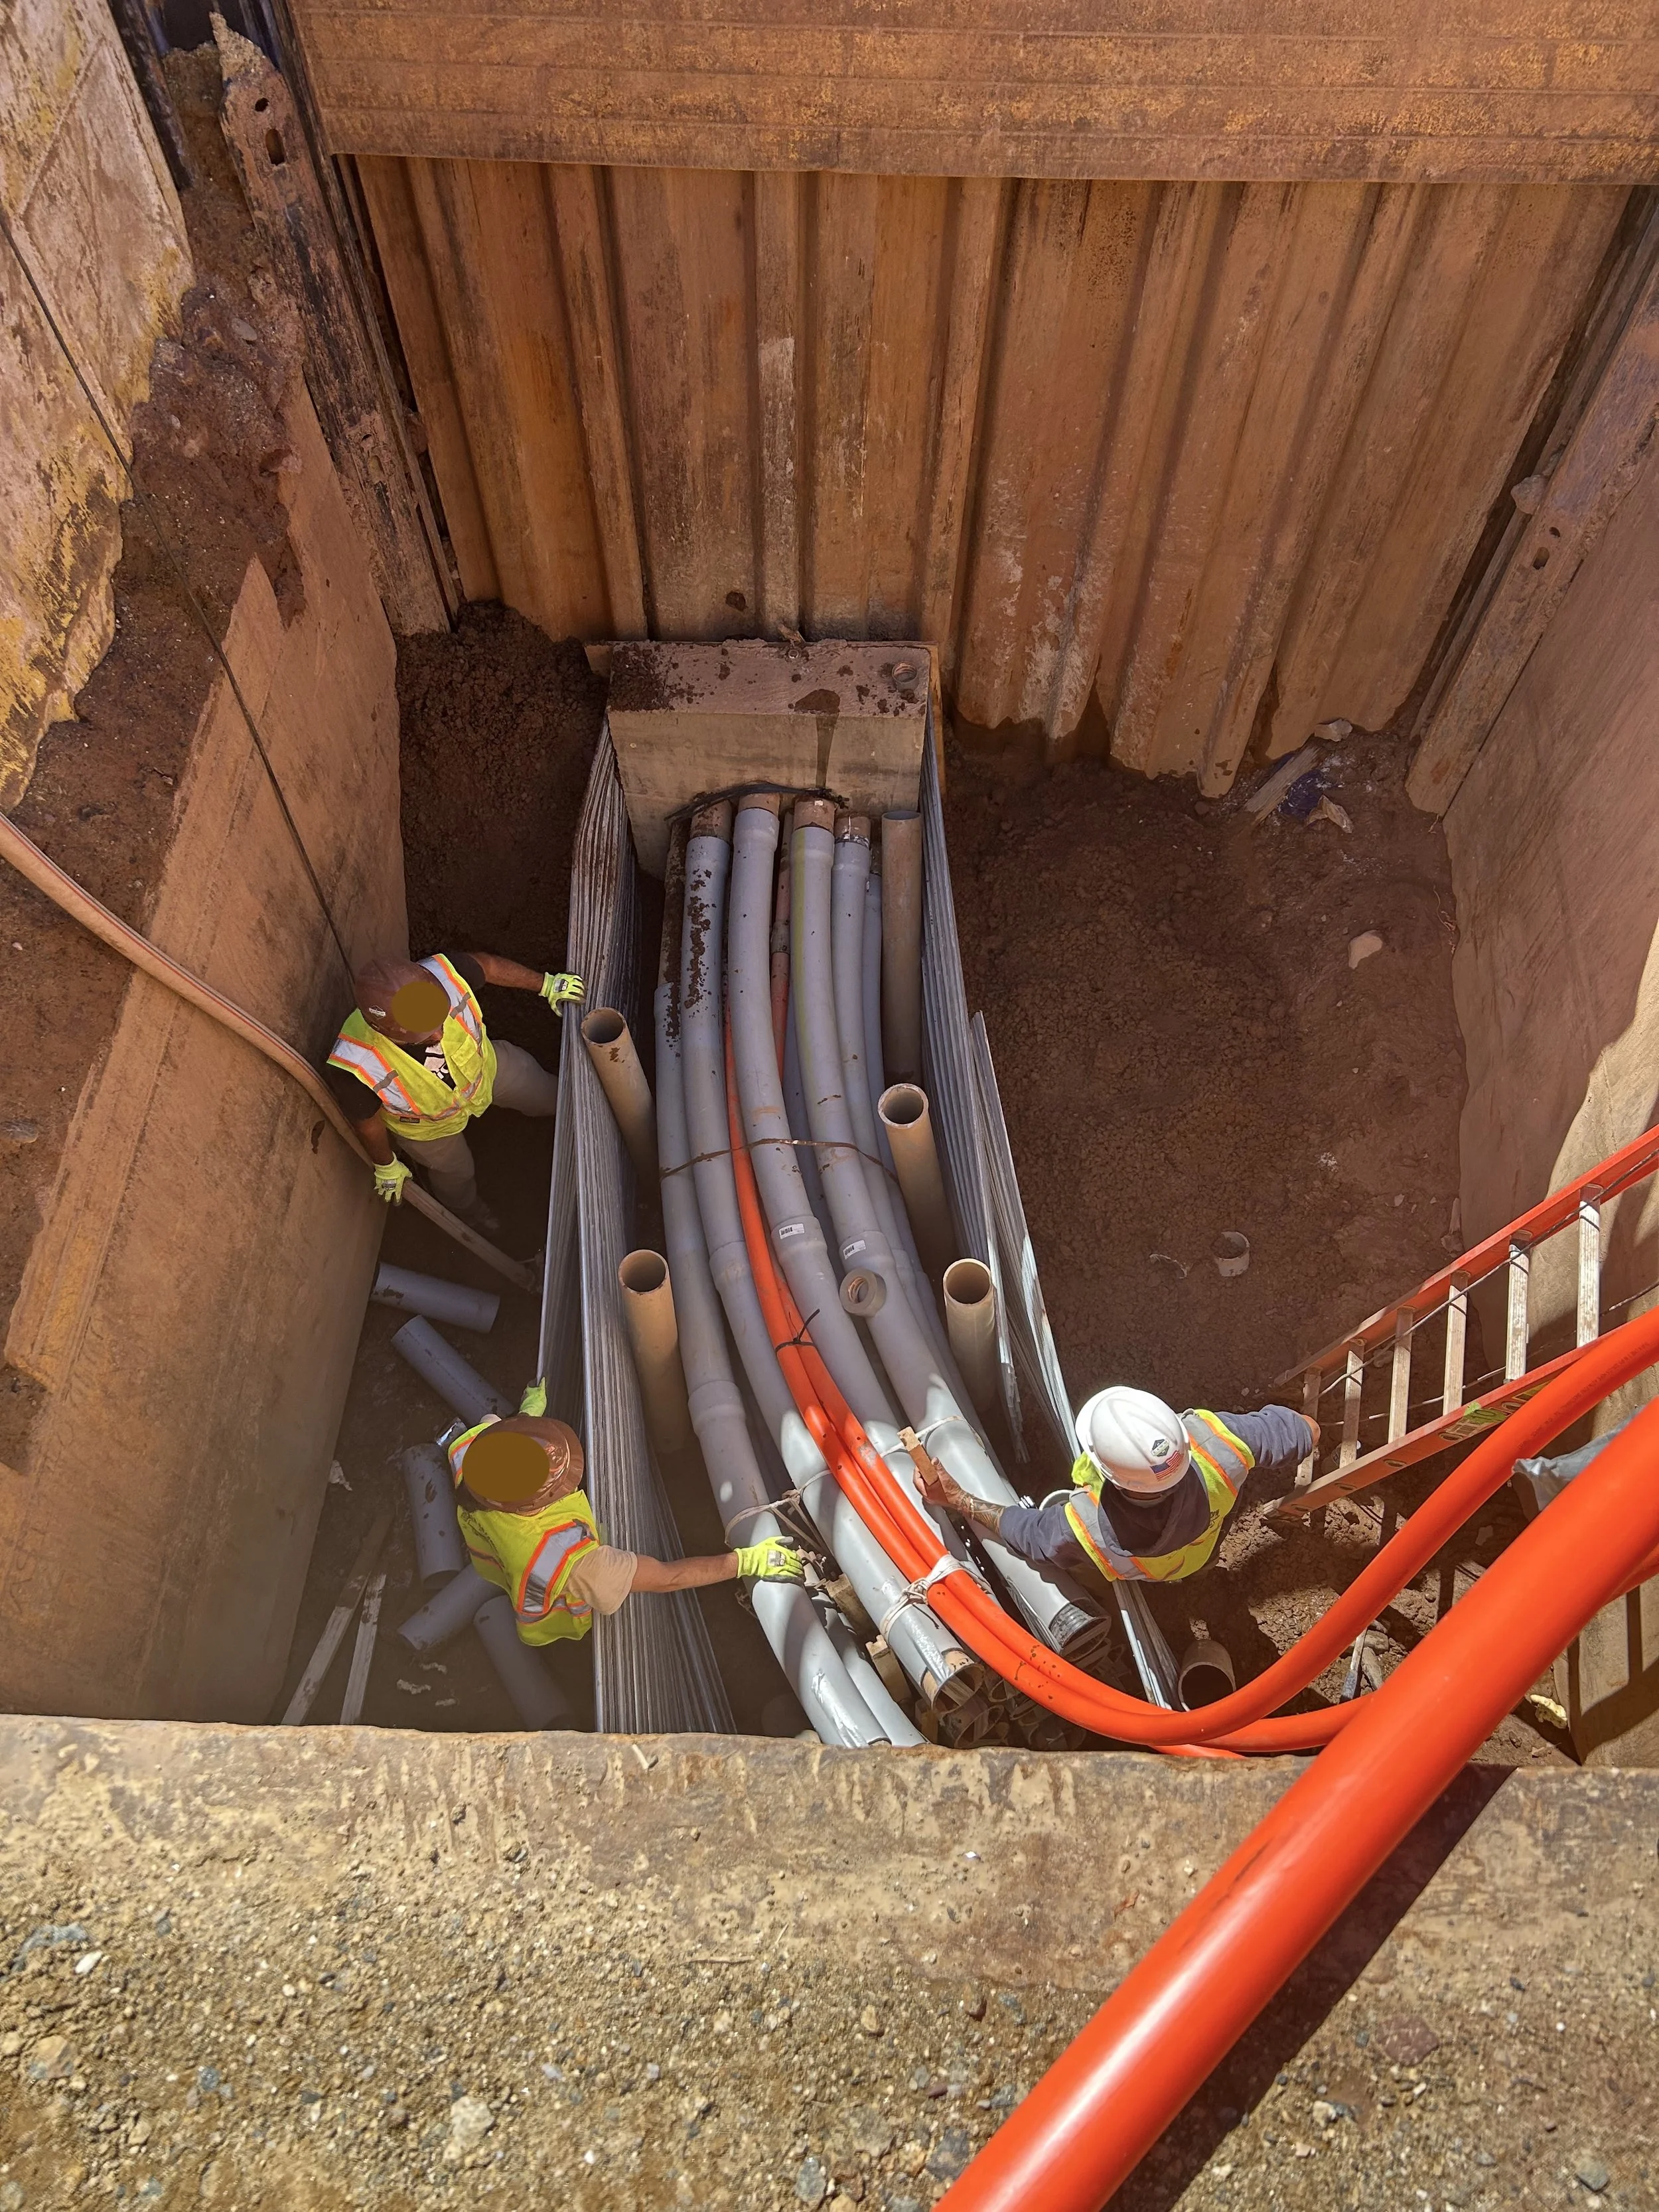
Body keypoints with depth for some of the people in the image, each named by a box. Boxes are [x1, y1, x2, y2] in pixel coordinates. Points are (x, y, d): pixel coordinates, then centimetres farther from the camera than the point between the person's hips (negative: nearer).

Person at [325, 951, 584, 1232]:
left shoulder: (442, 974, -43)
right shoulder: (355, 1067, -46)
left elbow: (487, 965, -19)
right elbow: (367, 1121, -23)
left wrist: (548, 985, -4)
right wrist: (386, 1166, -3)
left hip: (483, 1065, 2)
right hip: (428, 1126, -1)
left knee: (548, 1094, 26)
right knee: (454, 1172, 29)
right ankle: (467, 1210, 65)